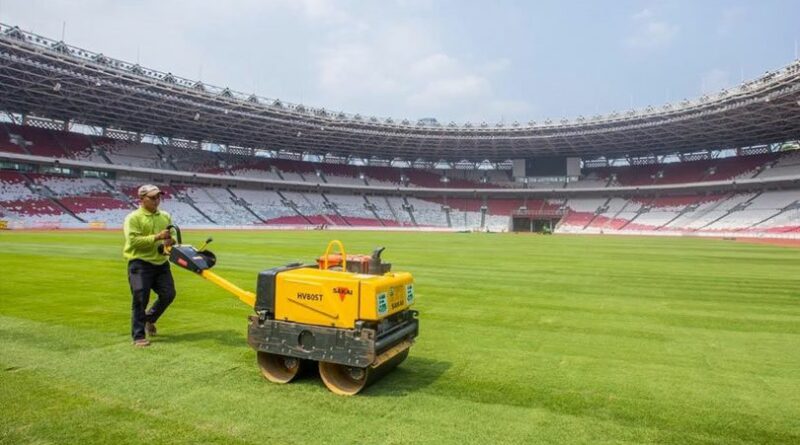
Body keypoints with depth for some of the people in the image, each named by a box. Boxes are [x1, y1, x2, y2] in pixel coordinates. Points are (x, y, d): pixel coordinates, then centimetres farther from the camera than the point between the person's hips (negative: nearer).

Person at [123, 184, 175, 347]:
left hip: (161, 263, 6)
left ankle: (149, 318, 34)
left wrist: (171, 241, -4)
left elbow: (173, 236, 20)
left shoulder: (165, 216, 11)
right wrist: (157, 237, -23)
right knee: (140, 299, -4)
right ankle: (139, 336, 8)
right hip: (140, 264, -6)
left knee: (168, 294, 6)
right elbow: (133, 241, -19)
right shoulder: (133, 218, -7)